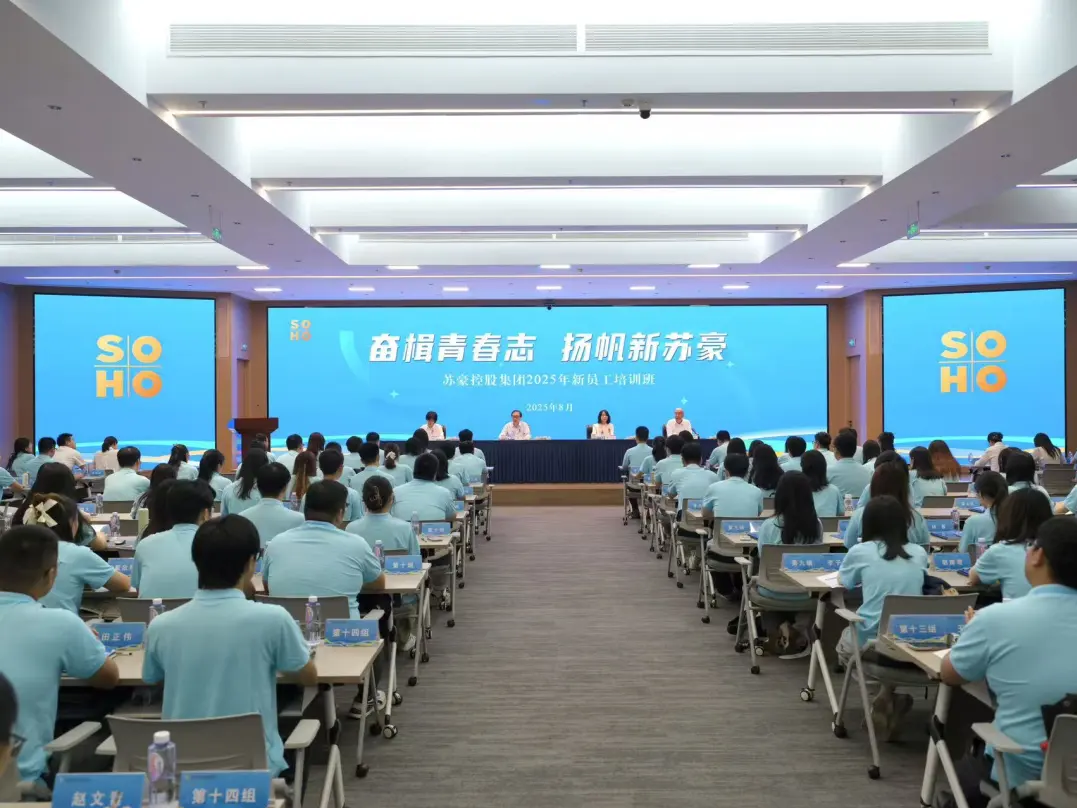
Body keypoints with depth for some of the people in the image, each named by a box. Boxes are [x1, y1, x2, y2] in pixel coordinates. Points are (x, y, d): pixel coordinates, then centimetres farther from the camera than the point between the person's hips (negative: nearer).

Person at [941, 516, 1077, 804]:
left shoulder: (996, 618, -21)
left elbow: (950, 675, -3)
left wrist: (974, 633, 15)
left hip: (1022, 775, -4)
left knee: (966, 771, 28)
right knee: (978, 757, 30)